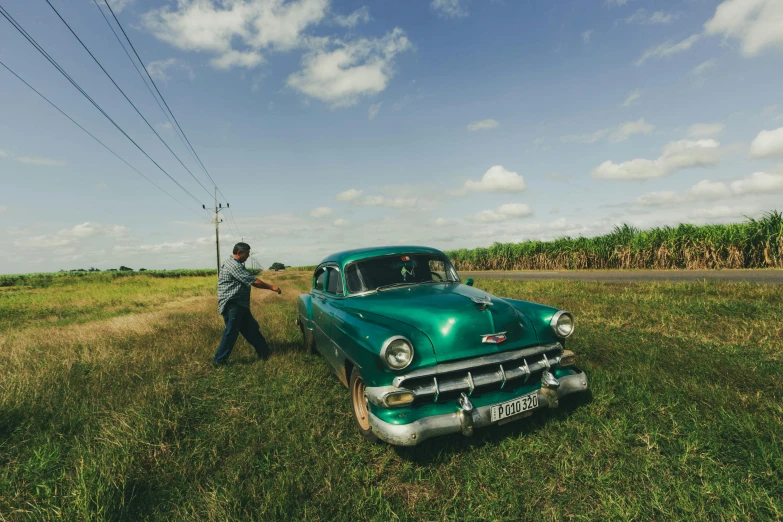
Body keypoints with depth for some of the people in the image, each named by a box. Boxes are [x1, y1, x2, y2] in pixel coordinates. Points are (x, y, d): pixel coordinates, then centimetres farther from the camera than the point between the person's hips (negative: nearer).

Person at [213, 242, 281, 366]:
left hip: (239, 304, 10)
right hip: (232, 305, -10)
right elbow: (254, 281, -20)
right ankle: (219, 360, 8)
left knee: (251, 329, 12)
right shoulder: (234, 265, -18)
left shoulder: (232, 263, 15)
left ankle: (264, 352, 19)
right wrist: (271, 287, -11)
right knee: (231, 332, -3)